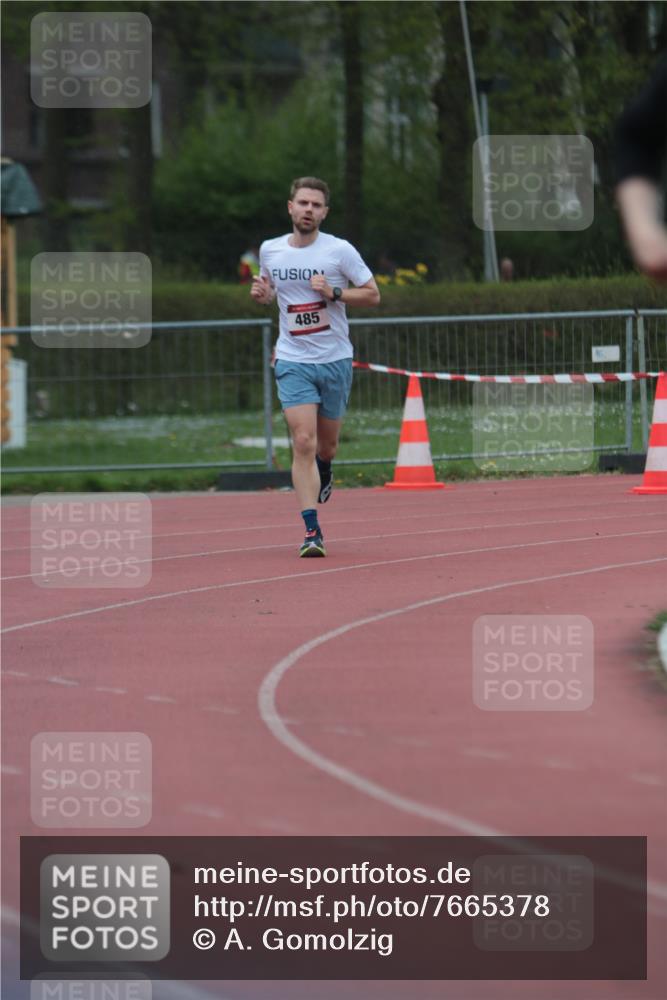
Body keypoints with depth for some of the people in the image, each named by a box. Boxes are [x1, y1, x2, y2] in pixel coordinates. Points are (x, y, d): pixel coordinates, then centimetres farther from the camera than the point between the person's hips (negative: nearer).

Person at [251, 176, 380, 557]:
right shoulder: (270, 250, 2)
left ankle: (323, 471, 51)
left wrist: (333, 292, -18)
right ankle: (312, 532, -13)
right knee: (303, 443, -13)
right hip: (294, 362, 0)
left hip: (335, 360, 0)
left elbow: (373, 295, -2)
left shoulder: (340, 250, -7)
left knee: (326, 444, 12)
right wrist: (261, 293, -4)